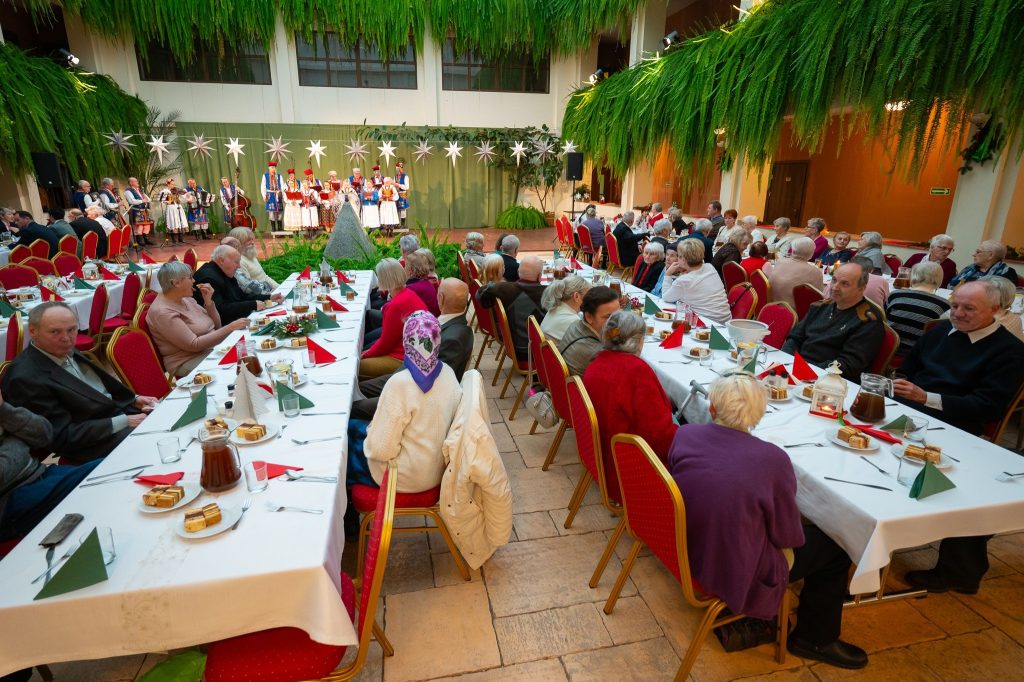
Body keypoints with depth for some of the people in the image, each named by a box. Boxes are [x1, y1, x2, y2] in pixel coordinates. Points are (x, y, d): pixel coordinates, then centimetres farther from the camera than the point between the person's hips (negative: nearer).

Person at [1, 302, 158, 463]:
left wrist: (133, 399, 2)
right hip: (98, 442, -8)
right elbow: (63, 436, -19)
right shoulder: (25, 378, -19)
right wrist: (124, 422, -21)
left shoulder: (66, 352, 5)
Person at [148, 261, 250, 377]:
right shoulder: (163, 312, -17)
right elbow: (194, 345, -23)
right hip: (188, 362, -8)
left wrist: (208, 301, -4)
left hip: (211, 348, 8)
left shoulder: (185, 298, 8)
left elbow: (215, 326, 11)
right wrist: (230, 327, -25)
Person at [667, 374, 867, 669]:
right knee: (835, 546, 15)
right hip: (735, 573, -5)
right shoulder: (772, 459, -25)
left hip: (687, 549, 6)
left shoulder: (684, 434, -13)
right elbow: (789, 537, -13)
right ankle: (815, 639, 32)